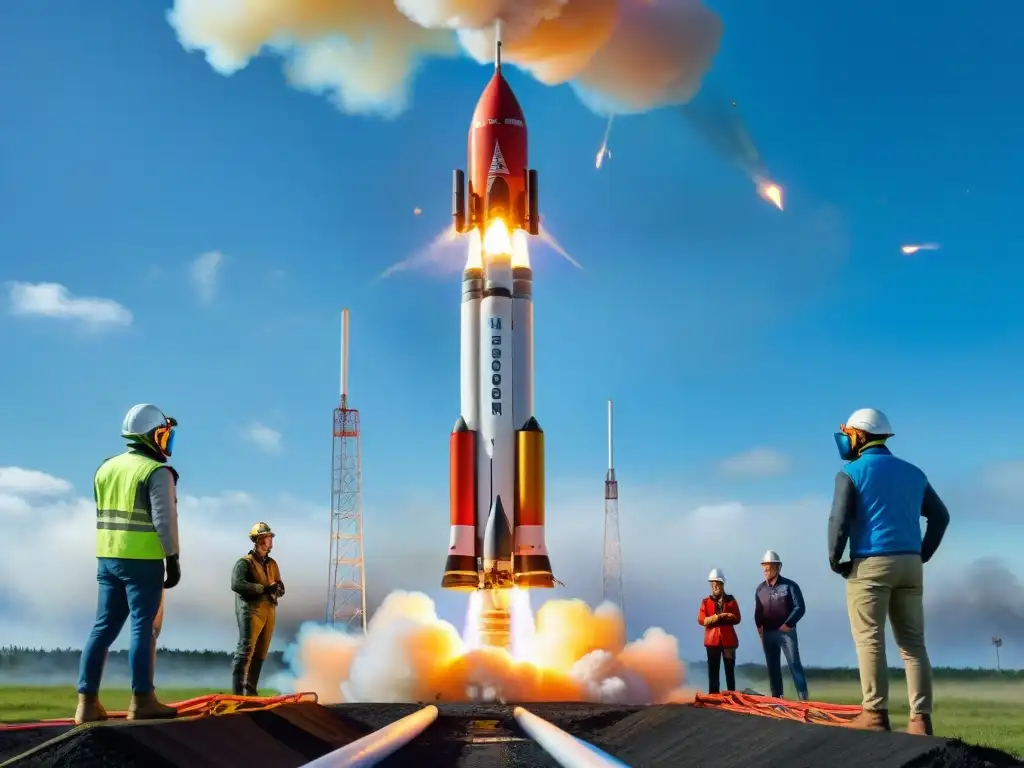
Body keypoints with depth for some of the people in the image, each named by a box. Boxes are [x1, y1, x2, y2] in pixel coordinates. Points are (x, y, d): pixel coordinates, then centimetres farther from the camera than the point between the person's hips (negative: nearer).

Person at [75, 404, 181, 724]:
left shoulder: (106, 468, 12)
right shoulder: (157, 472, -10)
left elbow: (103, 517, 15)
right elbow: (164, 519, -15)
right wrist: (173, 559, -9)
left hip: (108, 559, 7)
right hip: (144, 561, -7)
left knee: (104, 627, 9)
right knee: (144, 628, -1)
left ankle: (87, 702, 8)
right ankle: (142, 700, 1)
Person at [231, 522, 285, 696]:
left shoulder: (272, 564, 19)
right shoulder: (244, 562, -2)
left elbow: (281, 589, 17)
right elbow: (237, 584, -17)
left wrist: (276, 588, -8)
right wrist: (263, 588, -19)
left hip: (269, 612, 7)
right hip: (251, 611, -7)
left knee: (260, 655, 10)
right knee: (245, 652, -13)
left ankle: (251, 692, 17)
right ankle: (237, 694, -15)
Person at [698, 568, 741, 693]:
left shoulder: (731, 600, 8)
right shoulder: (706, 602, 6)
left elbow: (737, 618, 3)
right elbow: (701, 620, -3)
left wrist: (727, 617, -16)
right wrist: (716, 617, -17)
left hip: (728, 639, 0)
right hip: (712, 639, 0)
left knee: (730, 669, 3)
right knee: (713, 670, 0)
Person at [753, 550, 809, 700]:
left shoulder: (789, 585, -3)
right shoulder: (760, 588, 12)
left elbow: (799, 607, -8)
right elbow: (758, 611, 18)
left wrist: (788, 624, -15)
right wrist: (759, 626, 2)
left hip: (786, 632, -5)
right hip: (767, 633, 5)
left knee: (794, 665, -11)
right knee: (773, 667, 6)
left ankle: (803, 698, -14)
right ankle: (777, 698, 11)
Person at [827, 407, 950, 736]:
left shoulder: (852, 472, -3)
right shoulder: (913, 472, 14)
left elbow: (839, 520, -11)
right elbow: (940, 516, 18)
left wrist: (835, 560, 2)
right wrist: (922, 555, 18)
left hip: (870, 564, -5)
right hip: (909, 564, 5)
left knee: (869, 640, -3)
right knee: (913, 643, 5)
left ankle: (875, 714, -7)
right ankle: (920, 719, -1)